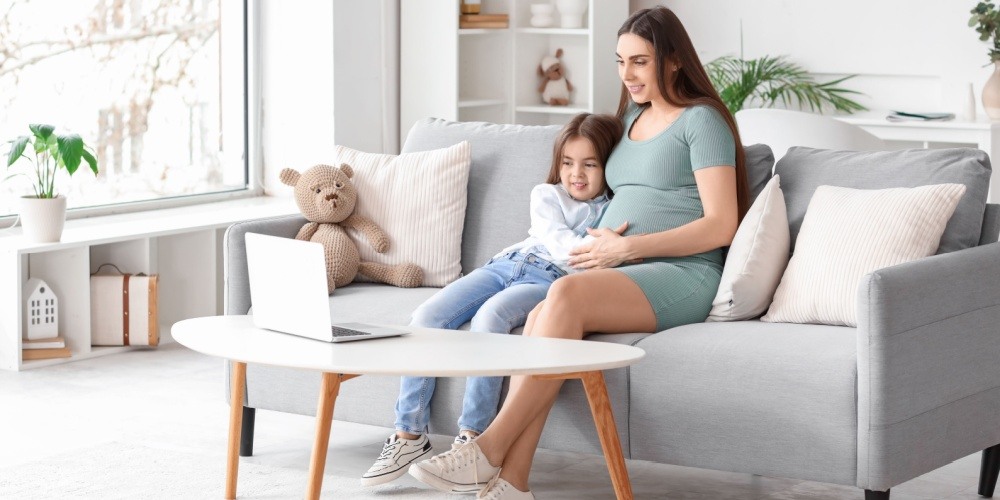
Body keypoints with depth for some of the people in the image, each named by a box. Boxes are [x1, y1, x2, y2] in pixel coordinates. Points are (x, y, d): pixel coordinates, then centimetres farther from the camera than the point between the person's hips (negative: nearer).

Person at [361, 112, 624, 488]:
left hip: (549, 280, -4)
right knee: (427, 317, -17)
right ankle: (409, 436, -13)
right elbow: (557, 240, 0)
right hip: (506, 263, 4)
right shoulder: (546, 195, 19)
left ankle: (472, 439, -33)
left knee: (489, 316, -35)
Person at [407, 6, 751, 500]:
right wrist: (601, 245, 13)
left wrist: (627, 246, -15)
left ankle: (489, 449, -31)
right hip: (620, 276, 7)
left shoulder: (702, 120, -1)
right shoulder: (632, 116, 22)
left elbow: (721, 225, -9)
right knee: (540, 319, -26)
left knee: (566, 293, -34)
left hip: (682, 277, -7)